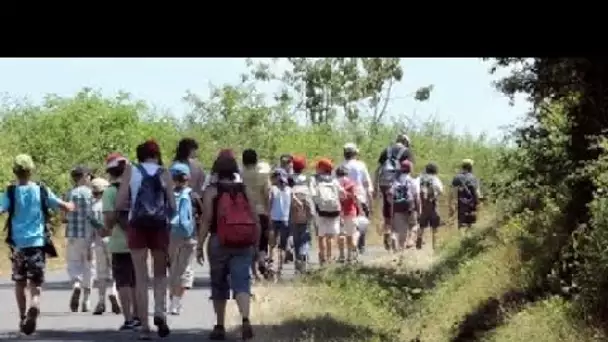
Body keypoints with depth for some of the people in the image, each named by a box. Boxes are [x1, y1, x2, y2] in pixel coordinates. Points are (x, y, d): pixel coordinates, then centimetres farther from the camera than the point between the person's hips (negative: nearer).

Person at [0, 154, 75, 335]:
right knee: (35, 284, -1)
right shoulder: (42, 191, 2)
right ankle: (33, 308, -30)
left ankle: (23, 318, 23)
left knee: (19, 283, 17)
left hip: (18, 243, 0)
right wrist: (71, 206, 30)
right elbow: (65, 207, 9)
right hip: (38, 243, 0)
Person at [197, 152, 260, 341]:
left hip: (219, 242, -2)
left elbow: (206, 220, -9)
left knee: (219, 285, 12)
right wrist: (256, 244, 15)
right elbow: (255, 220, 6)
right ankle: (245, 320, -26)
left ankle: (220, 327, 19)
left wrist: (199, 246, -4)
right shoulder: (245, 190, 6)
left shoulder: (211, 191, -3)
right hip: (244, 244, 2)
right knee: (241, 283, -3)